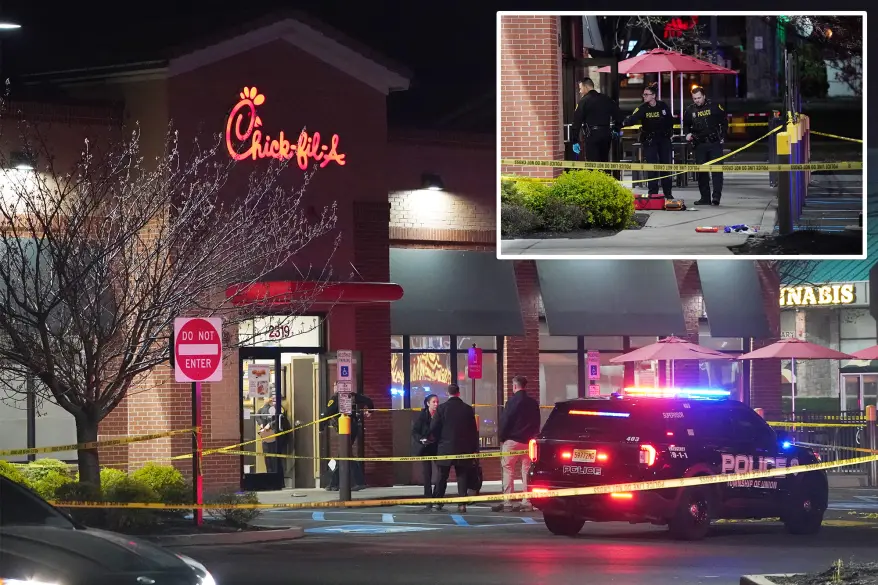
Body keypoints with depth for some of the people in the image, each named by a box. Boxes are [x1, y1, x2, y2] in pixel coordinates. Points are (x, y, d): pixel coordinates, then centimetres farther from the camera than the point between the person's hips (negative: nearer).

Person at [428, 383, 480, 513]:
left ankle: (438, 502, 11)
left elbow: (433, 428, -6)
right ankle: (462, 504, -3)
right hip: (463, 448, 1)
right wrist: (474, 448, 8)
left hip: (445, 447, -1)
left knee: (442, 477, 9)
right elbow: (474, 430, 1)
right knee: (462, 476, 4)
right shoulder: (468, 409, -1)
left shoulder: (441, 408, -7)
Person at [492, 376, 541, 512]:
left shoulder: (512, 402, -10)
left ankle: (507, 503, -4)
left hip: (512, 440, -5)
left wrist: (502, 437, 1)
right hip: (528, 442, 5)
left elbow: (505, 421, -10)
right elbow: (537, 423, 14)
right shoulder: (533, 403, 8)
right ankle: (526, 502, 5)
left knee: (508, 472, -1)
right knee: (527, 472, 7)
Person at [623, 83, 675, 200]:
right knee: (652, 166, -7)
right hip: (649, 140, -2)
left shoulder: (663, 106, -3)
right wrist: (624, 123, -44)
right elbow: (633, 119, -26)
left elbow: (670, 120, 11)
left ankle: (668, 193, 14)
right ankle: (653, 193, -3)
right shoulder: (642, 108, -9)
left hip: (664, 139, 2)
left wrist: (669, 133, 7)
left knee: (666, 165, 6)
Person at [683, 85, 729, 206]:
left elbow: (724, 122, 6)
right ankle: (705, 197, 10)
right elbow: (686, 125, 21)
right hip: (700, 145, 4)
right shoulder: (690, 110, 7)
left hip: (715, 143, -4)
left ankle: (717, 195, -14)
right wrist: (688, 134, 2)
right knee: (701, 172, 4)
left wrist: (722, 137, 0)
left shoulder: (714, 106, -2)